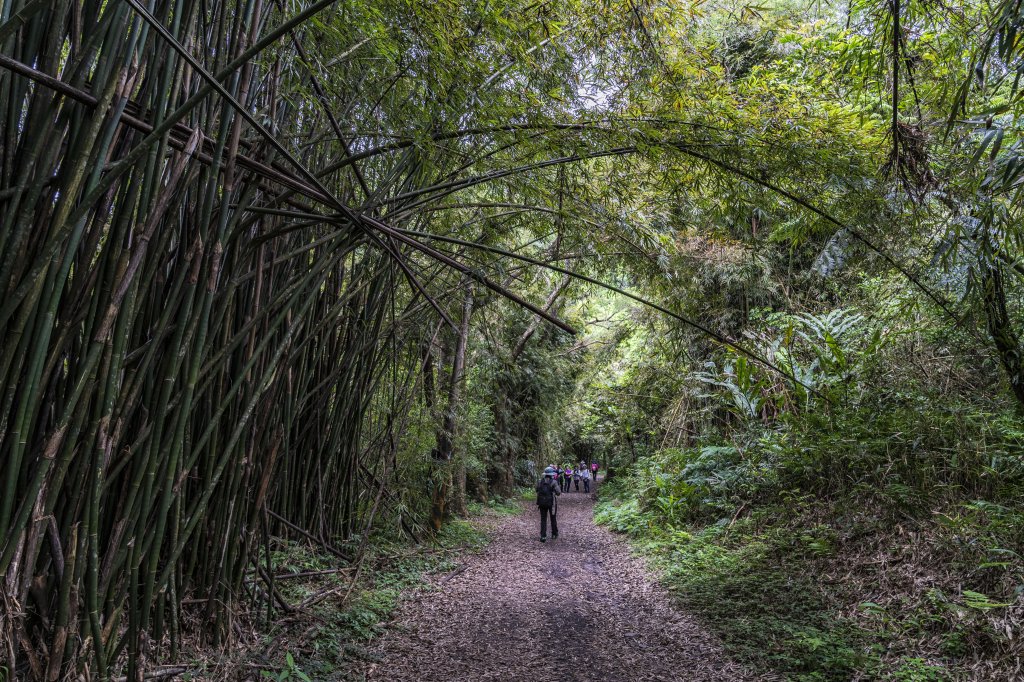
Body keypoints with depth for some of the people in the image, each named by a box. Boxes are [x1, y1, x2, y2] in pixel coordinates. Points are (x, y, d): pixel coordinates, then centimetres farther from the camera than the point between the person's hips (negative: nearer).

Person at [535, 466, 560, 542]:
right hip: (552, 503, -2)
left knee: (543, 519, 8)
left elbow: (537, 491, 3)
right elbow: (558, 493, -14)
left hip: (542, 502, 2)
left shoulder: (540, 482, -1)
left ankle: (543, 536, -1)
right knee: (553, 519, 16)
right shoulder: (553, 482, -13)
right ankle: (554, 534, 28)